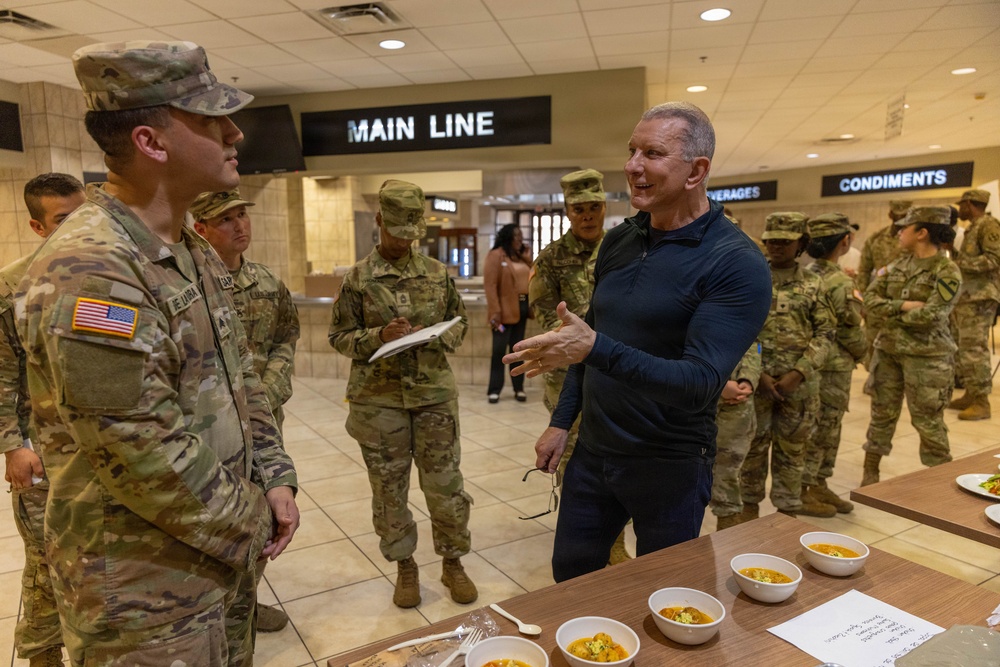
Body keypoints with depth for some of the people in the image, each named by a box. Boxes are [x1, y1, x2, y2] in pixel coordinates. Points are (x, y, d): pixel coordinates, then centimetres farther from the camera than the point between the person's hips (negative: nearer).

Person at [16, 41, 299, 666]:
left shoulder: (198, 251, 5)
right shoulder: (87, 271, -25)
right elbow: (150, 458, -26)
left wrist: (275, 481, 1)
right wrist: (253, 525, -12)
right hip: (146, 594, -8)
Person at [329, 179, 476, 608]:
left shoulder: (438, 273, 4)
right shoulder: (358, 278, -1)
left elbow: (460, 324, 12)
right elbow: (340, 336, 2)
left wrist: (435, 335, -9)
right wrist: (379, 336, -16)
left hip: (434, 394, 1)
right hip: (378, 399, -1)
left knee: (445, 484, 7)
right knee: (389, 489, 10)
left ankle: (452, 563, 28)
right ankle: (404, 566, 30)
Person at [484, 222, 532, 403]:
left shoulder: (521, 256, 16)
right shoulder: (496, 255, -7)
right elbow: (490, 285, -13)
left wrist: (528, 259, 5)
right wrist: (495, 311, -20)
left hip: (522, 307, 7)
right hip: (504, 310, -6)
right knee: (499, 350, -3)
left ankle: (519, 388, 16)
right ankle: (494, 390, 3)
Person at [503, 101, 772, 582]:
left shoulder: (736, 263, -17)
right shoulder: (618, 241, 3)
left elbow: (701, 383, -26)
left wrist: (595, 348, -37)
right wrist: (562, 422, 9)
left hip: (670, 467, -5)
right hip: (592, 452, 6)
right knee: (569, 578, 21)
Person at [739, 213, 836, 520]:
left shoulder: (813, 284, 5)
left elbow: (825, 333, 1)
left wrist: (799, 373, -12)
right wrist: (757, 373, -12)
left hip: (800, 381, 2)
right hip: (758, 378, -1)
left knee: (792, 445, 13)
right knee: (755, 444, 8)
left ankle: (789, 502, 28)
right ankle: (751, 503, 24)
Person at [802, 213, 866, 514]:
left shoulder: (807, 274, 4)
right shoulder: (841, 284, -20)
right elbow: (851, 332, -14)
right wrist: (862, 351, 4)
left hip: (809, 361, 8)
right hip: (834, 367, -8)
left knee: (827, 427, 19)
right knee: (820, 429, 1)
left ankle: (819, 484, 29)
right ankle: (800, 491, 9)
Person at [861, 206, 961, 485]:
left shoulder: (947, 272, -12)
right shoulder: (899, 264, 7)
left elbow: (929, 315, -22)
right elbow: (871, 298, 0)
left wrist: (891, 313, -9)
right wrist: (904, 306, -15)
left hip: (926, 355, -6)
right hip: (888, 349, 6)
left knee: (927, 420, 2)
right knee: (882, 412, 12)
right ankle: (870, 472, 24)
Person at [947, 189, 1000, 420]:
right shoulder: (972, 229, 21)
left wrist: (959, 263, -20)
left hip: (980, 298, -10)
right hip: (964, 297, 10)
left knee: (974, 349, -11)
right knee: (961, 349, 11)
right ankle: (970, 395, 17)